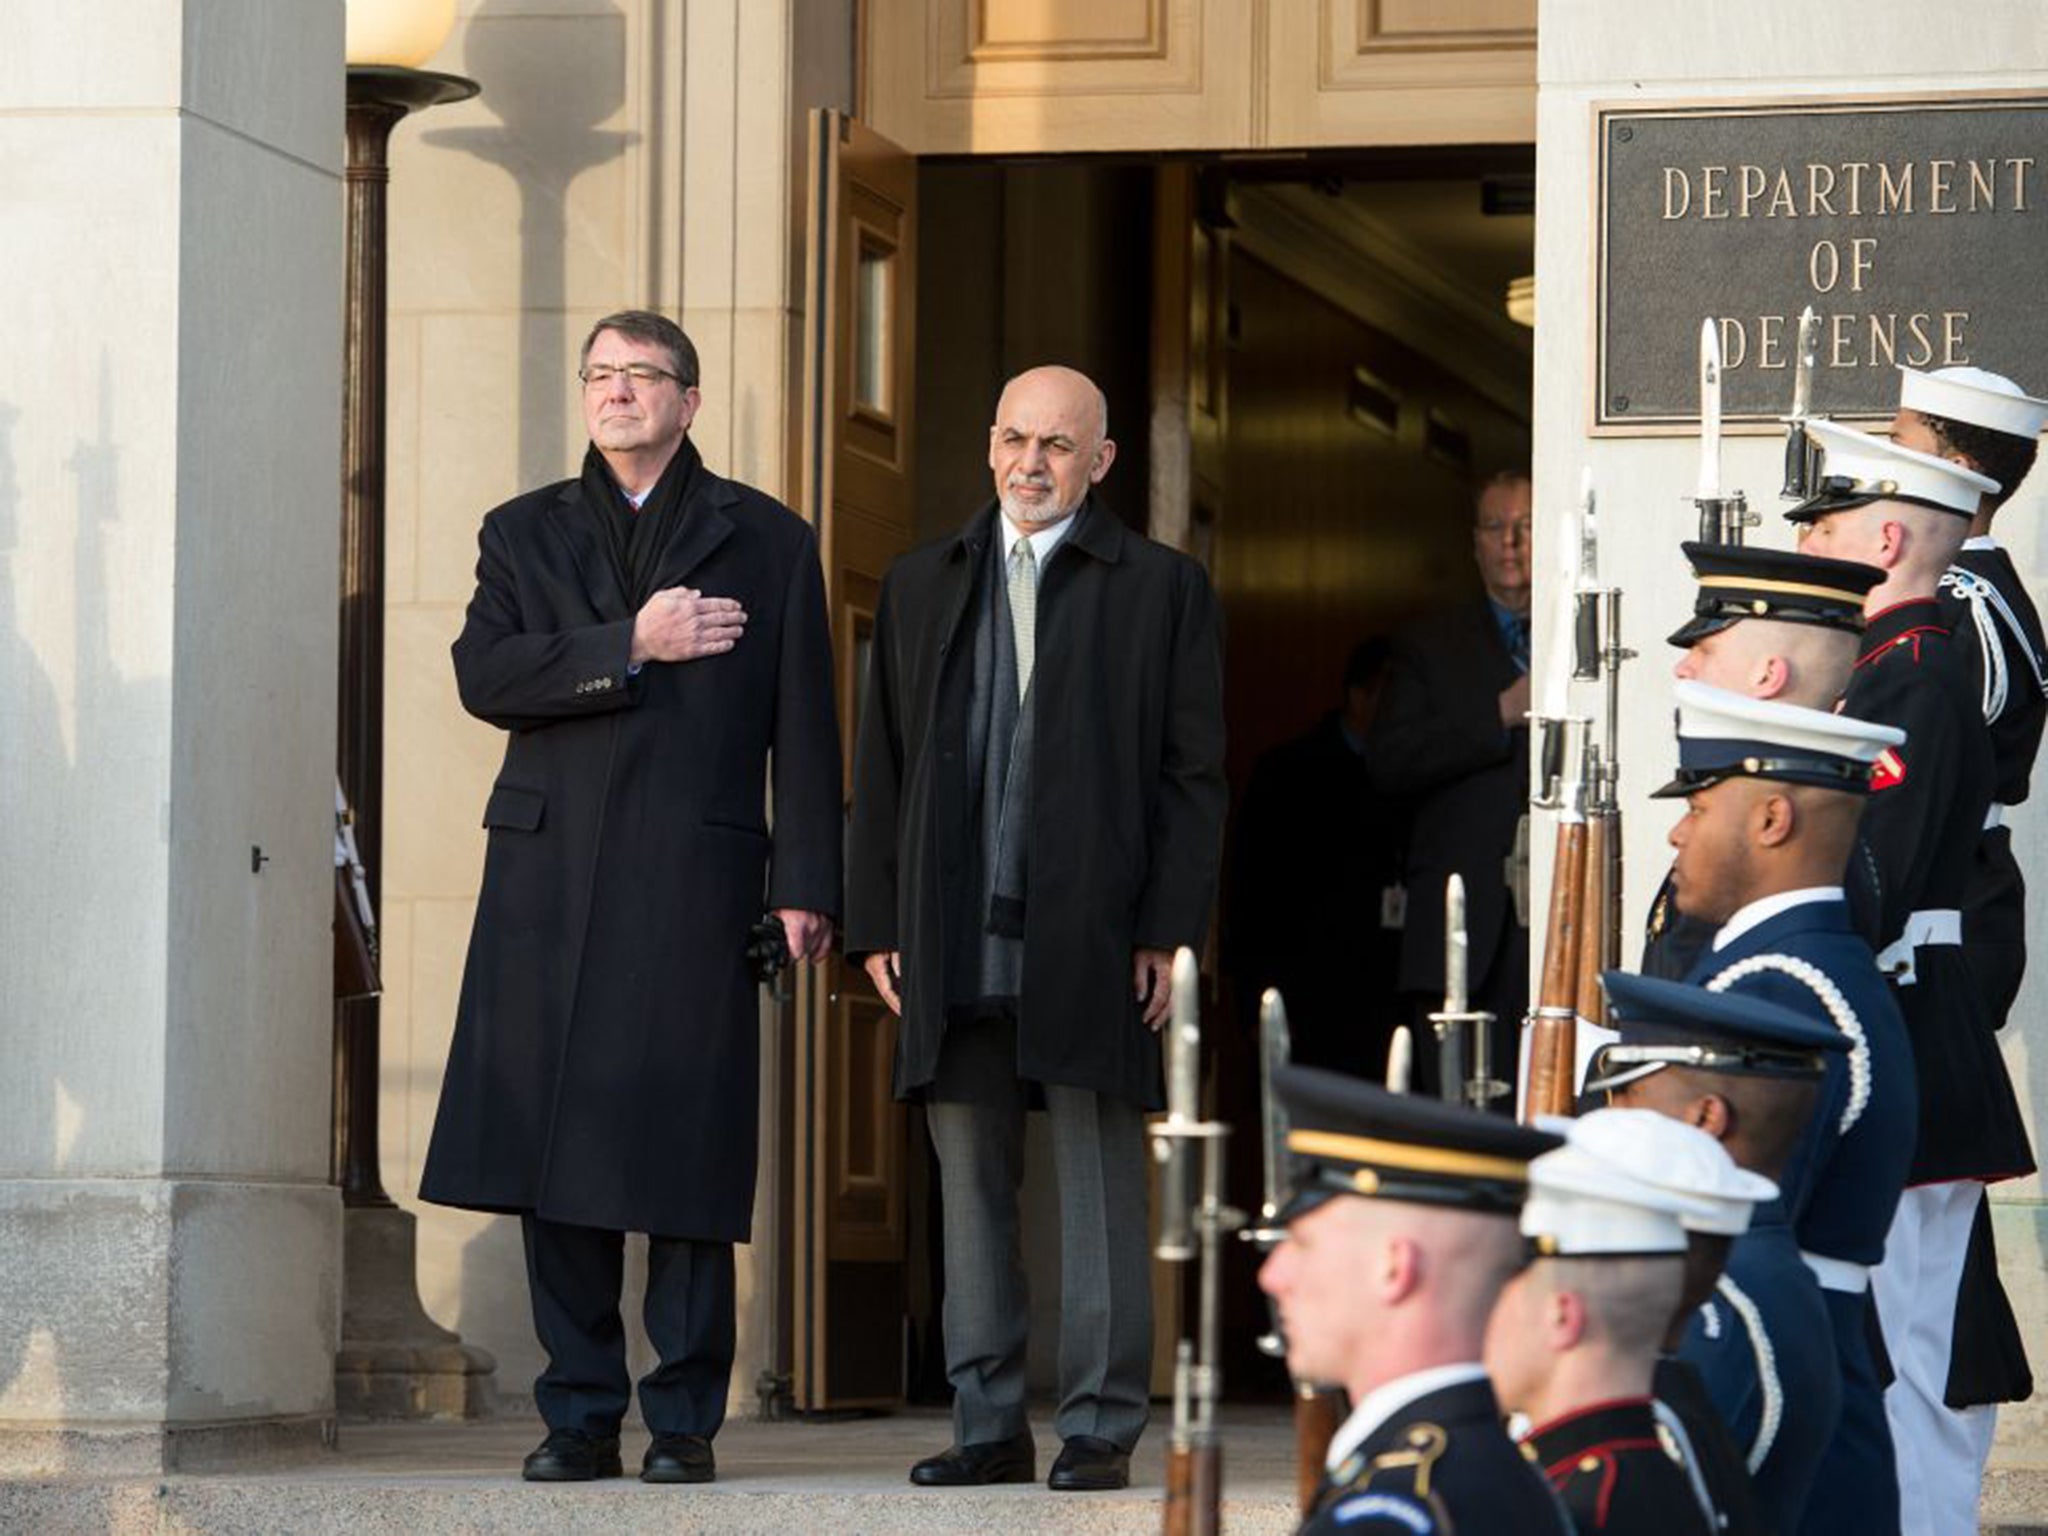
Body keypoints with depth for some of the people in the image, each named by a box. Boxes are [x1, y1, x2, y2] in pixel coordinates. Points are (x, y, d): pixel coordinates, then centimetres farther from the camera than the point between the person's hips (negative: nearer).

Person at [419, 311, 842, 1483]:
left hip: (696, 881, -2)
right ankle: (581, 1416, 6)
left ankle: (685, 1420, 1)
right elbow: (483, 674, -1)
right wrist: (630, 647, -11)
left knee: (686, 1157, -5)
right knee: (556, 1155, 0)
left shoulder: (766, 540, 11)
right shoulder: (526, 534, 15)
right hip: (550, 878, 2)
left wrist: (804, 884, -2)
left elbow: (803, 727, 6)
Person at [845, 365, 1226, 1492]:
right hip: (954, 944, 4)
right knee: (970, 1186, 6)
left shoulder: (1160, 588, 4)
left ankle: (1099, 1428, 3)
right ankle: (988, 1424, 12)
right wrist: (877, 923, 7)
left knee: (1098, 1181, -1)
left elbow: (1192, 772, 1)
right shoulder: (922, 585, 15)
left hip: (1091, 936, -3)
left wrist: (1167, 931, -7)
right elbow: (882, 765, 15)